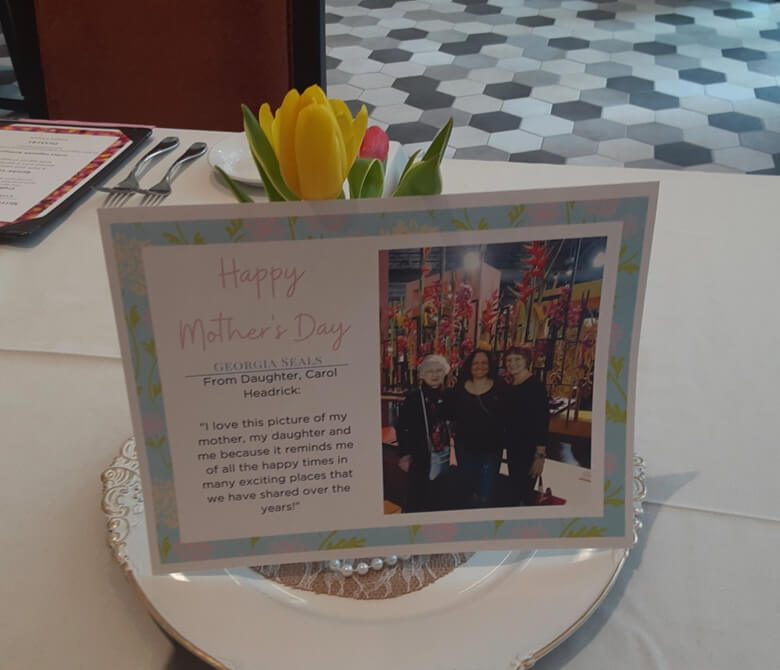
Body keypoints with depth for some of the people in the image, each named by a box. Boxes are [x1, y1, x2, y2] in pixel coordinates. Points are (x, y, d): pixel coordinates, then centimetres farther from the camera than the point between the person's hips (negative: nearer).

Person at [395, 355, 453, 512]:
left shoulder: (447, 396, 6)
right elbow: (401, 427, -6)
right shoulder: (413, 397, -6)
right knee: (417, 499, 2)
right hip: (420, 457, -4)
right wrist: (404, 454, -11)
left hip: (444, 456, 4)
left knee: (440, 499, 13)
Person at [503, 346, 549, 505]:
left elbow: (542, 421, -18)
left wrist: (540, 455, -21)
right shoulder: (508, 388, 8)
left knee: (524, 494, -3)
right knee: (514, 491, 17)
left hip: (530, 450, -7)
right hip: (512, 448, 7)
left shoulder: (535, 386, -15)